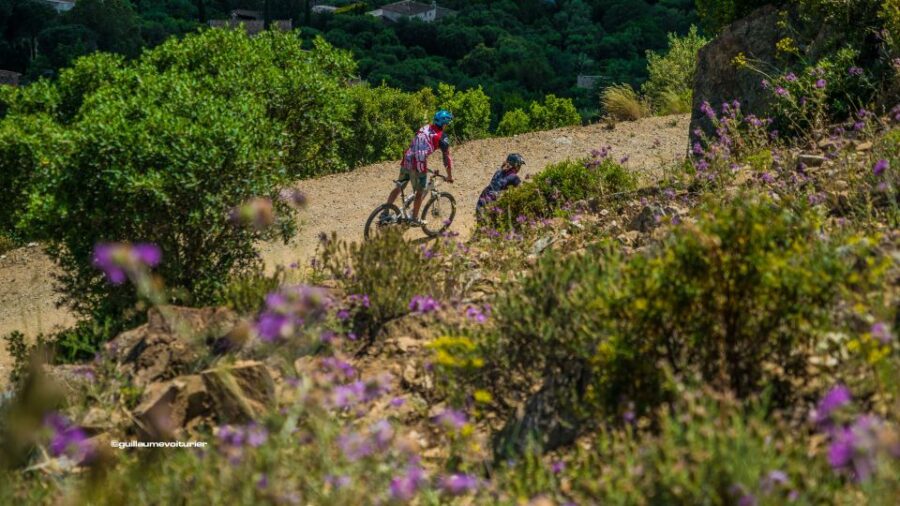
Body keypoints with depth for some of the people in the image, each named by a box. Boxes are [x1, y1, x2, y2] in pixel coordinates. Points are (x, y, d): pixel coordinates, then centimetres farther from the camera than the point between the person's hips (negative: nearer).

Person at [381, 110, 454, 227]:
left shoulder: (423, 128, 19)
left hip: (406, 160, 6)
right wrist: (450, 176, 14)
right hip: (419, 164, -6)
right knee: (420, 191, 12)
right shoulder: (442, 138, 1)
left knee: (398, 188, 17)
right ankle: (414, 219, 18)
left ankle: (385, 214, 17)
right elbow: (447, 158, 3)